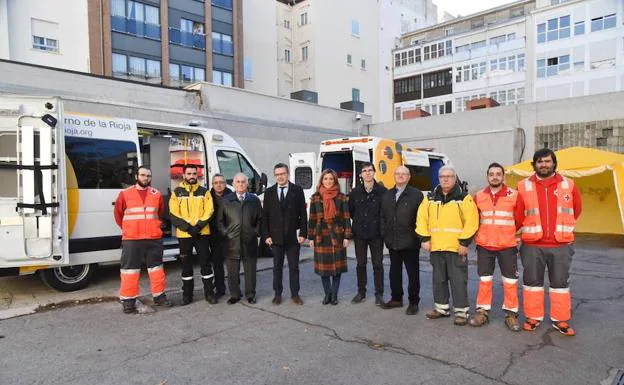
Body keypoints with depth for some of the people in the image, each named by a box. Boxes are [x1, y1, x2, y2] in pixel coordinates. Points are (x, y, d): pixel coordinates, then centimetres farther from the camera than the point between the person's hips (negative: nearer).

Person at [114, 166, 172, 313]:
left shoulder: (157, 194, 6)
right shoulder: (125, 194, 0)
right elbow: (118, 213, 9)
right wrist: (127, 229, 12)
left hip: (154, 238, 2)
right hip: (131, 239, -2)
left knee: (156, 267, 10)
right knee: (130, 268, 1)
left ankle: (159, 296, 22)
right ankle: (128, 300, 10)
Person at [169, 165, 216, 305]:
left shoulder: (204, 192, 7)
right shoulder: (177, 192, 4)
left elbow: (209, 211, -1)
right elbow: (174, 214, -2)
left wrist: (198, 226, -15)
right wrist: (187, 227, -14)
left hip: (202, 233, 0)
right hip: (184, 234, 0)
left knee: (206, 263, 3)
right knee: (186, 264, 8)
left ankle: (209, 292, 13)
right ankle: (187, 294, 18)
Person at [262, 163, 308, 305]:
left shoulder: (297, 190, 0)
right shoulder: (269, 192, 5)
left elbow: (303, 213, -1)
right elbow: (265, 215, 4)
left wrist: (303, 233, -8)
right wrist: (266, 235, -3)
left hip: (293, 237, -1)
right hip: (275, 237, 1)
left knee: (294, 267, 7)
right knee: (277, 267, 11)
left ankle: (295, 295, 18)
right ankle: (277, 294, 22)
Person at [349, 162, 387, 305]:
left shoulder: (382, 191, -5)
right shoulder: (355, 192, 4)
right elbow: (350, 210, 11)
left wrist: (379, 224, 0)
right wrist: (359, 221, 10)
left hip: (376, 234, -2)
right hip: (359, 234, 3)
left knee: (378, 264, 3)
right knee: (361, 264, 11)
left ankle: (379, 294, 15)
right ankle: (361, 292, 23)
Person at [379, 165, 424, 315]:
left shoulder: (416, 194, -3)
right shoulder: (387, 195, 13)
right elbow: (383, 216, 14)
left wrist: (420, 237, -10)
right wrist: (385, 234, 6)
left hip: (410, 241, -5)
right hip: (393, 242, 5)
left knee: (412, 272, 5)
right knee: (395, 271, 14)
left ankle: (413, 302, 14)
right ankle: (396, 298, 27)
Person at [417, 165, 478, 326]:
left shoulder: (464, 198, -4)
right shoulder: (430, 198, 9)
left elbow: (471, 221, -11)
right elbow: (422, 218, 7)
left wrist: (464, 242, -15)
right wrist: (425, 238, -1)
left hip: (456, 248, -5)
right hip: (436, 247, 5)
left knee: (458, 280, 1)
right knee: (439, 280, 14)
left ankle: (461, 311, 12)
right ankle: (441, 308, 27)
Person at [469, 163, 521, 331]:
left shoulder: (514, 195, -4)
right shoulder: (479, 196, 3)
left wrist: (516, 237, 2)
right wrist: (477, 238, 9)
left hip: (507, 246, -2)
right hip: (484, 246, 2)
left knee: (510, 281, 5)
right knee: (484, 280, 9)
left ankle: (511, 314, 18)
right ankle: (482, 312, 19)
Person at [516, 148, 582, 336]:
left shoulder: (568, 184, 3)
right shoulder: (524, 186, -1)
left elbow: (576, 209, 14)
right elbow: (519, 215, 4)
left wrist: (562, 227, 16)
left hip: (561, 245, 1)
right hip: (532, 245, 0)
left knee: (560, 282, 8)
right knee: (532, 281, 7)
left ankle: (560, 320, 21)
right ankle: (533, 318, 21)